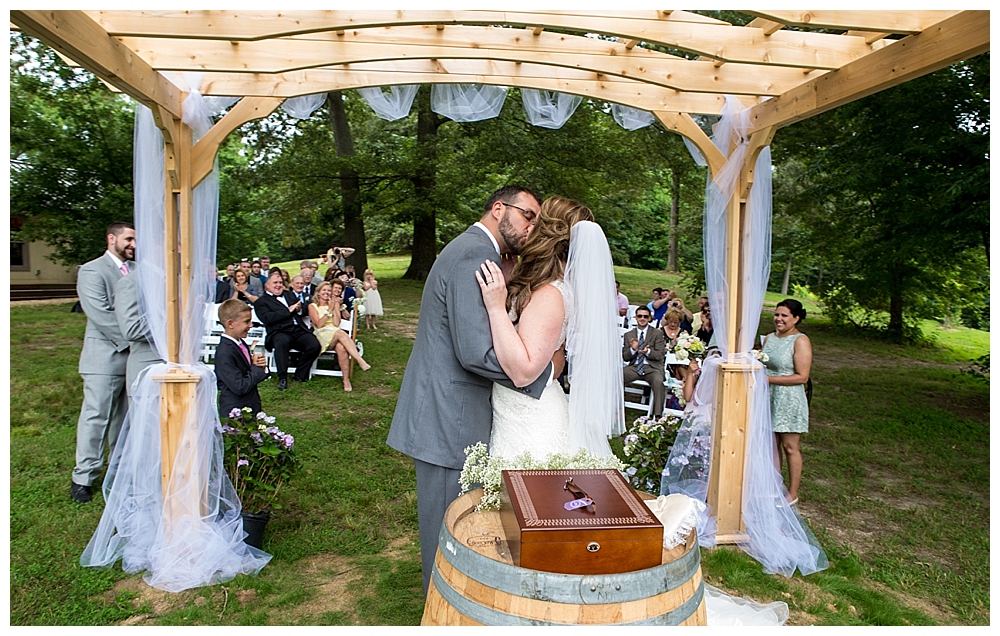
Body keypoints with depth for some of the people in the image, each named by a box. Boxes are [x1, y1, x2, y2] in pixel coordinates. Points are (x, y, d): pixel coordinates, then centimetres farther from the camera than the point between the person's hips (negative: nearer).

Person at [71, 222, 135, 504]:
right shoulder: (91, 271, -4)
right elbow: (101, 315, -14)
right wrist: (131, 340, -16)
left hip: (137, 356, 5)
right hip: (105, 356, -5)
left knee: (126, 417, 12)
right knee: (96, 416, 0)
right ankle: (83, 478, 10)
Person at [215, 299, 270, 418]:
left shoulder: (241, 344, 7)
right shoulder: (224, 353, -21)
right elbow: (240, 387, -25)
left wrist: (260, 367, -6)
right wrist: (257, 368, -13)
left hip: (252, 407, 9)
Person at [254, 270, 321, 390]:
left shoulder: (289, 294, 30)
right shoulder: (261, 302, 13)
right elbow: (267, 318, -6)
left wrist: (299, 308, 4)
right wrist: (288, 311, -6)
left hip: (299, 330, 5)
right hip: (280, 332, -5)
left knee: (315, 345, -24)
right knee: (282, 342, -40)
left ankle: (299, 375, -5)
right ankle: (282, 378, -31)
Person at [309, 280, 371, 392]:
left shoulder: (335, 304, 19)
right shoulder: (312, 306, 11)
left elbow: (336, 324, 5)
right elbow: (319, 324, -4)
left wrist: (335, 308, -3)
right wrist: (329, 309, -6)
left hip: (335, 335, 3)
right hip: (322, 336, -3)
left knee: (341, 348, -35)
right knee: (341, 333, -36)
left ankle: (346, 379, -38)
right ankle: (361, 362, -44)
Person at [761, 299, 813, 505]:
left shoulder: (800, 341, -12)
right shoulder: (769, 338, 8)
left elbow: (802, 377, -17)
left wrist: (769, 379, -19)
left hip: (789, 401, -6)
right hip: (769, 398, 6)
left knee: (790, 447, 4)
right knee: (772, 444, 12)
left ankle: (793, 494, 16)